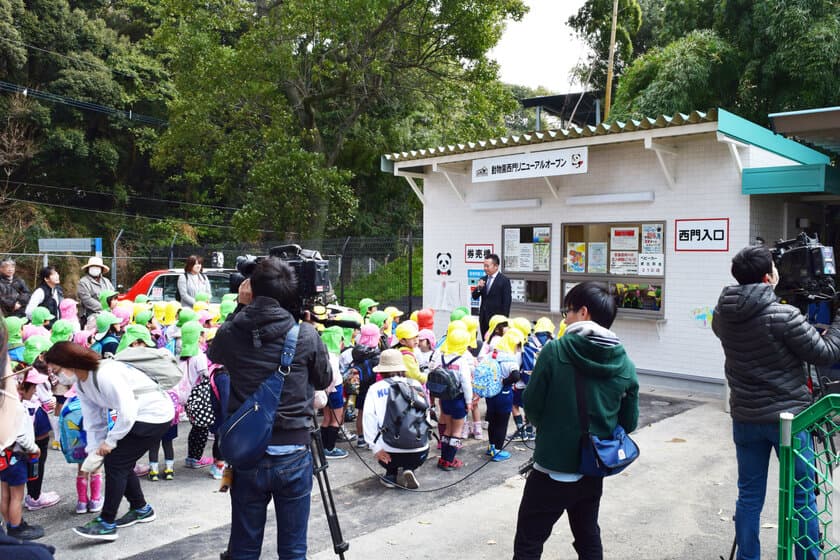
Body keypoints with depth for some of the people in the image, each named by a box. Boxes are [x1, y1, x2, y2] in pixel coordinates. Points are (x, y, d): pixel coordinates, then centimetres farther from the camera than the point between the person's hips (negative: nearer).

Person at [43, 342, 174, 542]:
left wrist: (110, 441, -16)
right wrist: (93, 450, 2)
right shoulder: (81, 384, 3)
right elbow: (93, 421, 8)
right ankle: (141, 509, 30)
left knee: (115, 462, -9)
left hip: (154, 413, -9)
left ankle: (107, 524, 0)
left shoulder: (106, 375, -27)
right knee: (121, 463, 11)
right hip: (135, 416, 9)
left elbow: (127, 413, -26)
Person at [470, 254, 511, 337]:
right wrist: (478, 288, -10)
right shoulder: (483, 279, 11)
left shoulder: (504, 280, -6)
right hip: (483, 317, 6)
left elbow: (507, 302, -8)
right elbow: (474, 297, 10)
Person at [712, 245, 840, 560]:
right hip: (788, 416, -4)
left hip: (745, 418, 5)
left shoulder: (723, 314, -4)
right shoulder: (784, 316, -20)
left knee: (749, 496, 13)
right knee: (803, 498, 12)